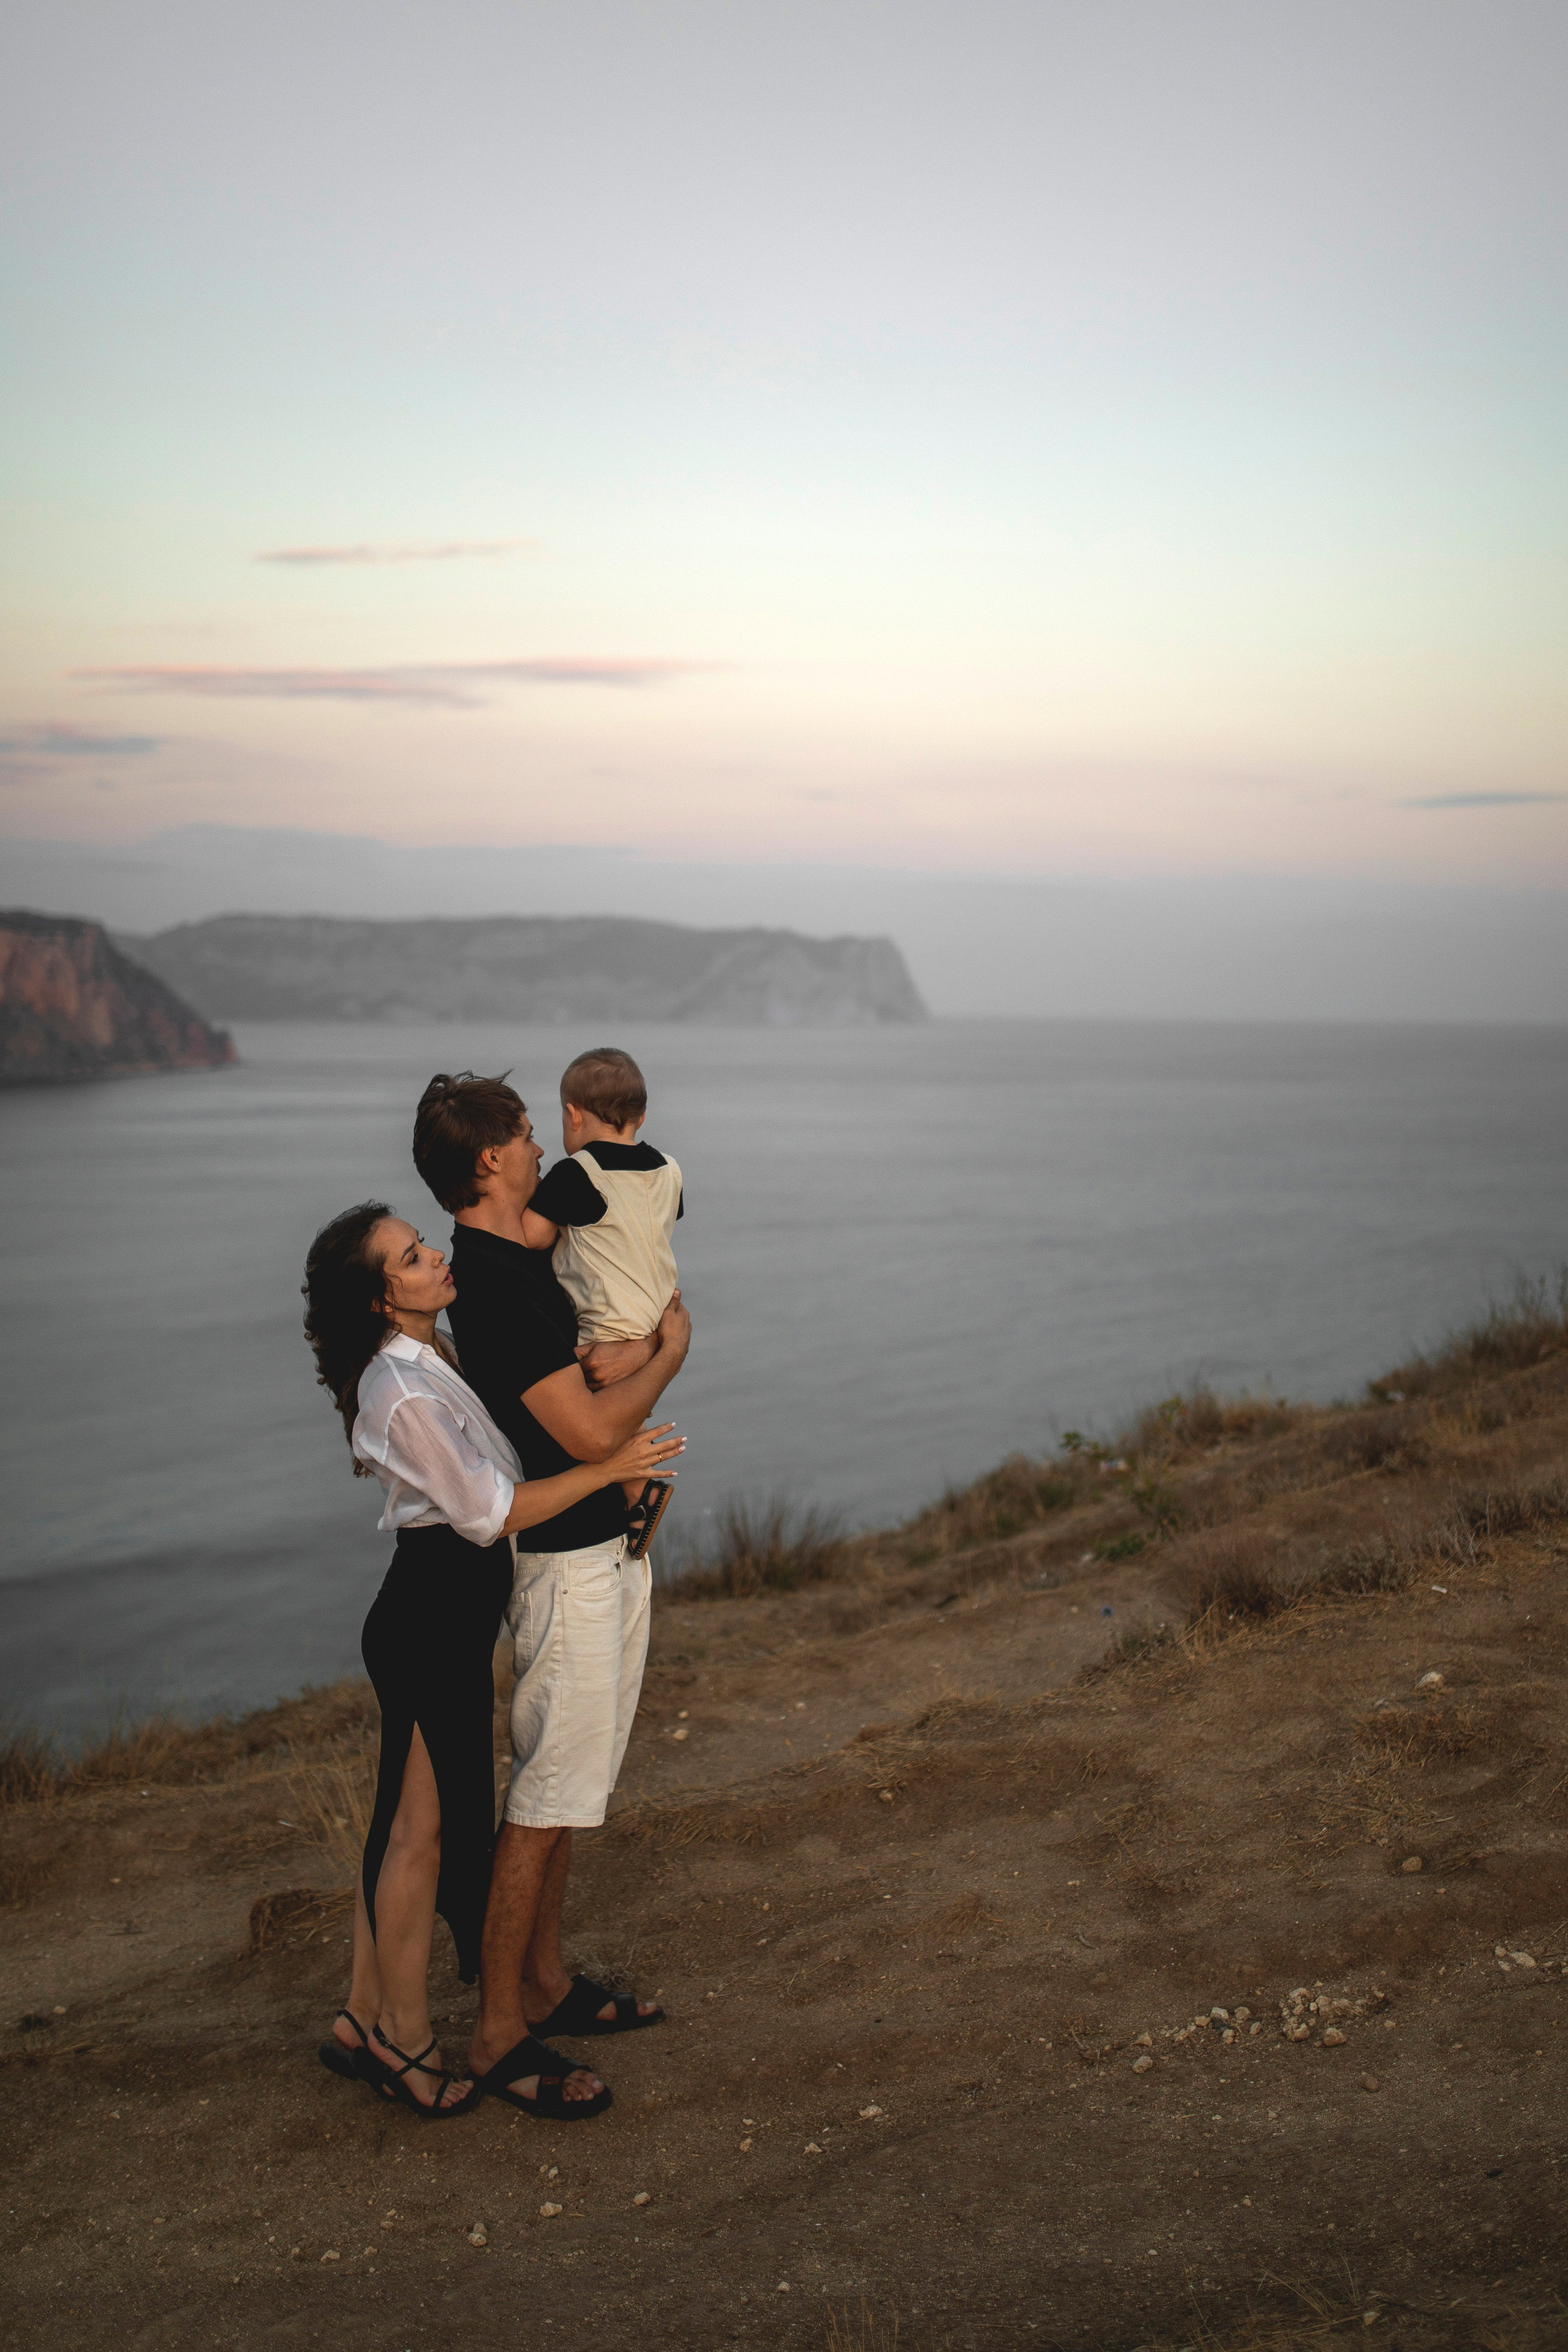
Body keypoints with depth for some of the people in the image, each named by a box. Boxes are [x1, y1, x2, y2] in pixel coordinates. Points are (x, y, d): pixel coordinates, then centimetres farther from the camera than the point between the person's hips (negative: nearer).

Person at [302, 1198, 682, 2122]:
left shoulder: (429, 1360, 8)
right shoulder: (404, 1394, -22)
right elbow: (490, 1512, -20)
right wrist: (608, 1468, -17)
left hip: (446, 1618, 9)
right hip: (433, 1619, -9)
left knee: (410, 1822, 16)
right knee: (428, 1827, 3)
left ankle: (370, 2021, 26)